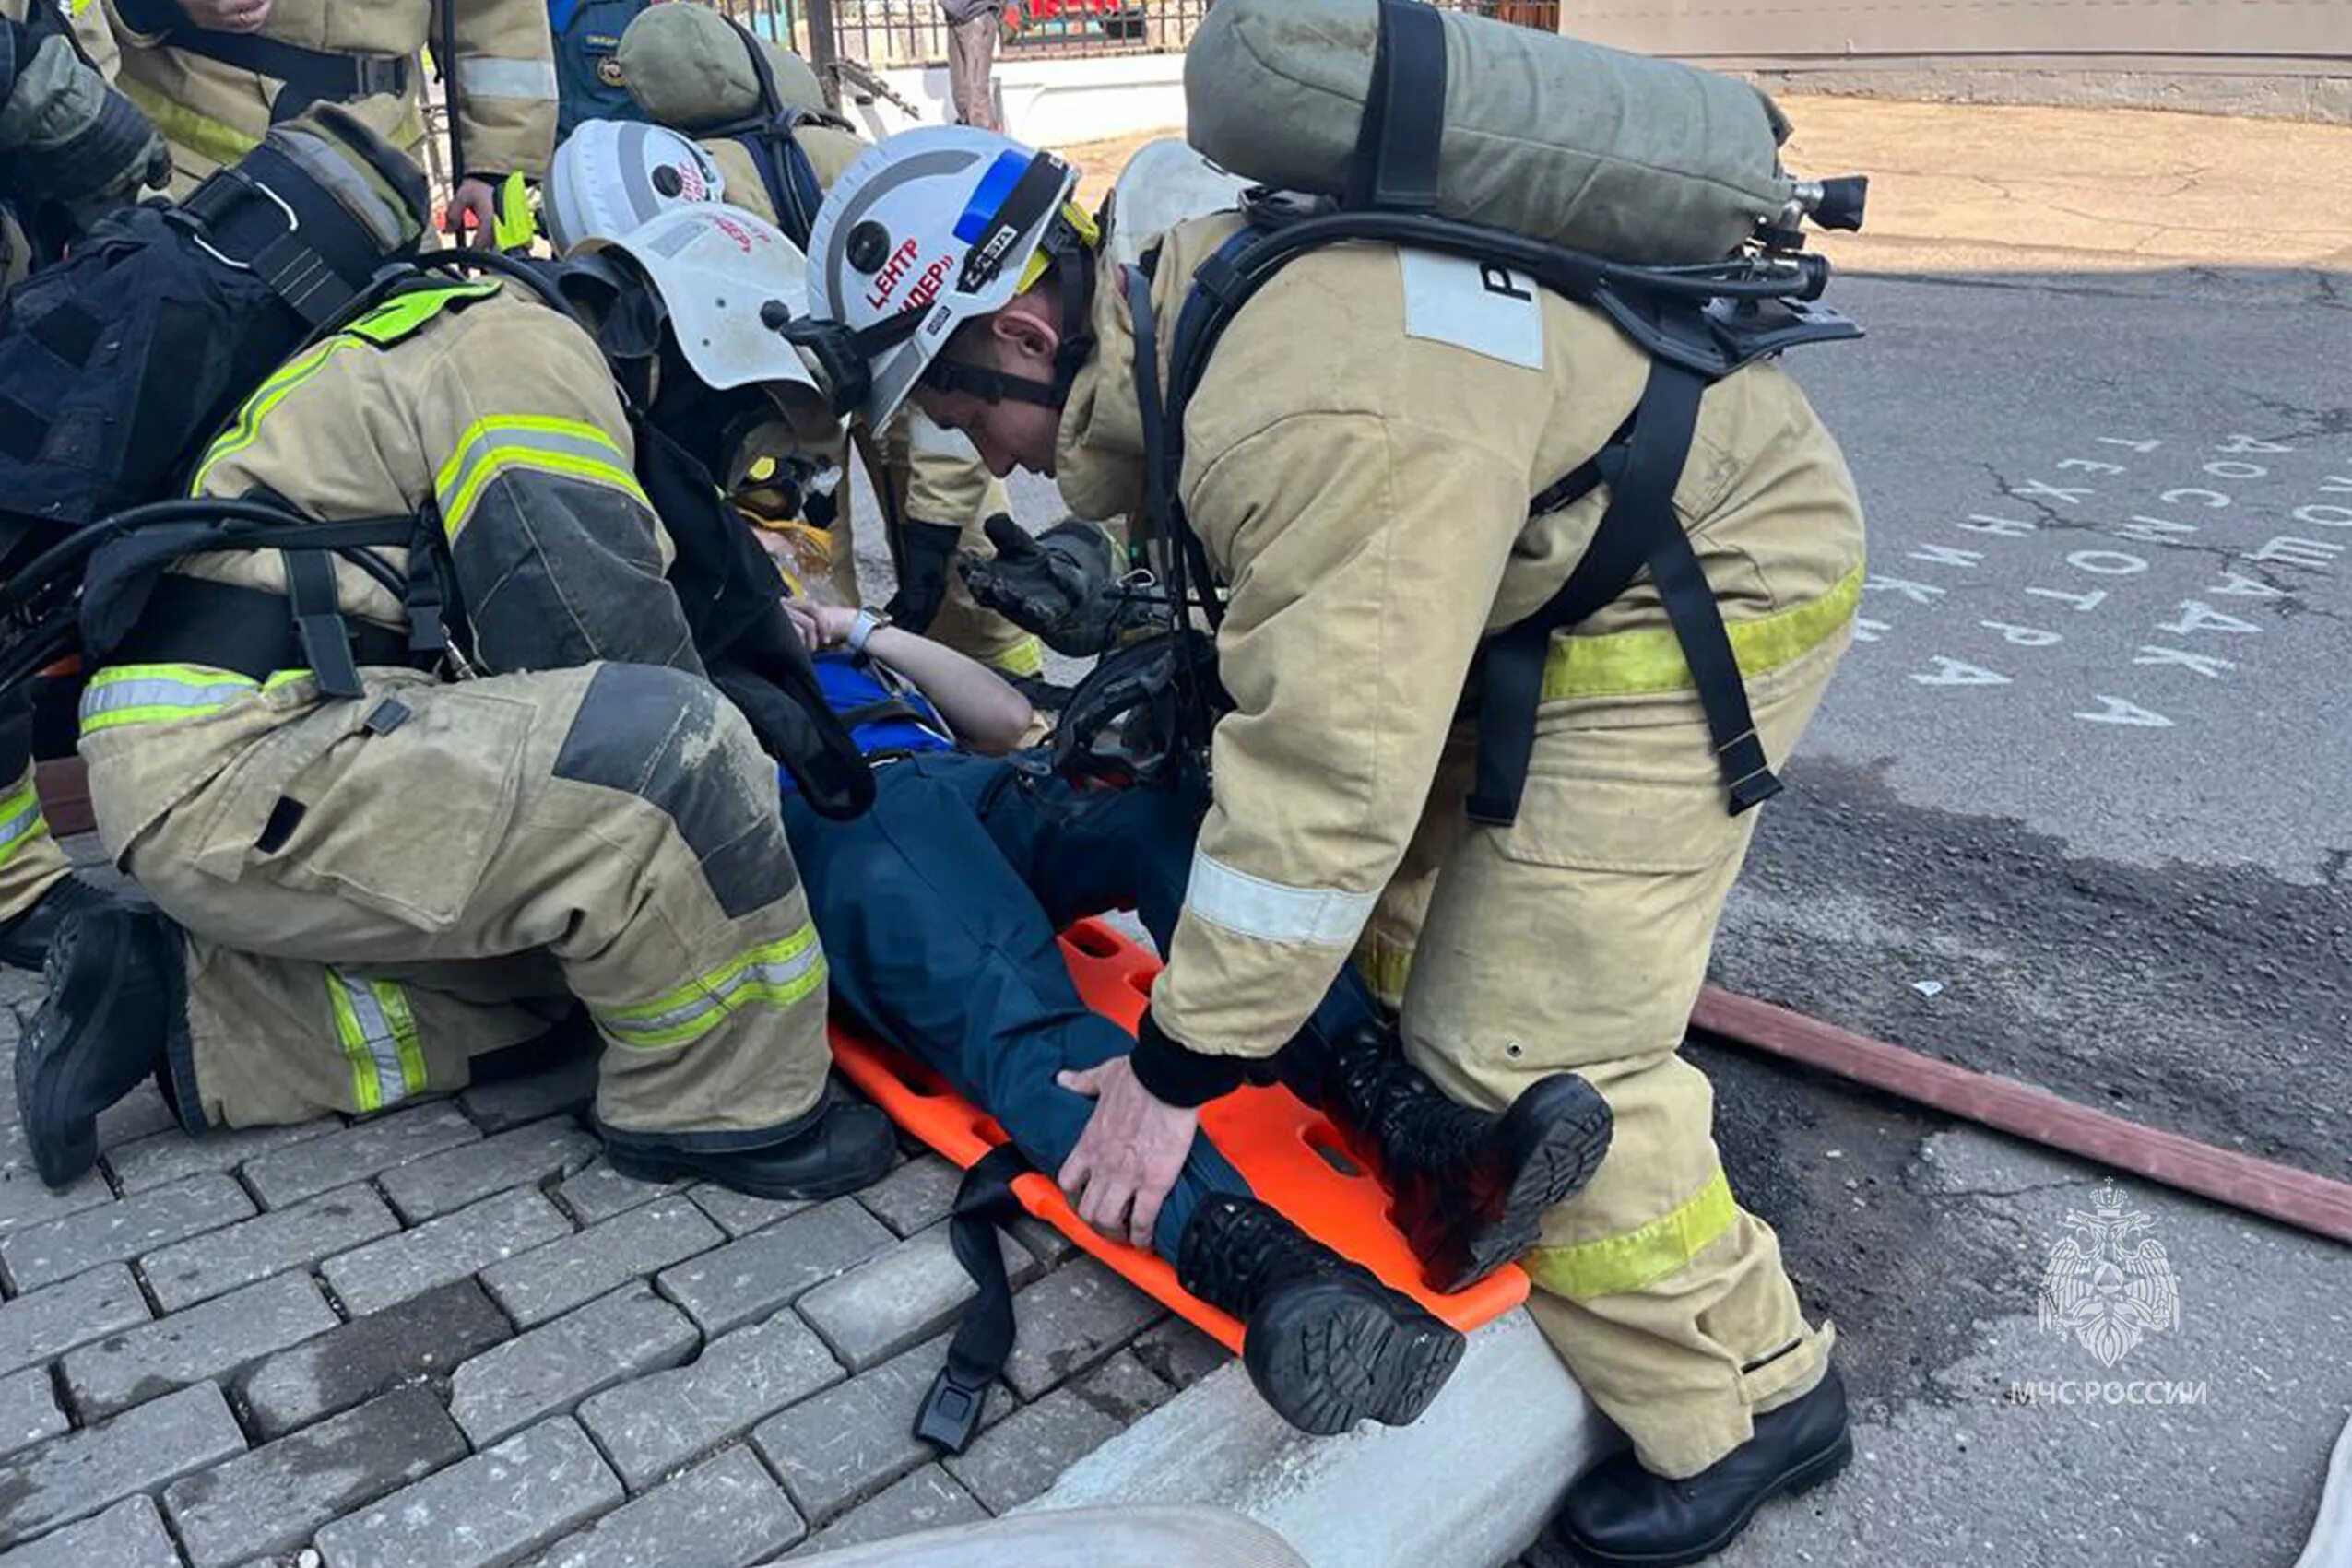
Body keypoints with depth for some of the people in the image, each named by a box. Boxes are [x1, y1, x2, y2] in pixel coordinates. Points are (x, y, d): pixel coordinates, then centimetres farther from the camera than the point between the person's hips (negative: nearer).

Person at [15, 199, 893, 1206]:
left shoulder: (523, 360, 25)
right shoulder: (526, 347, -7)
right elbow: (599, 641, -17)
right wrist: (749, 722, 1)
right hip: (234, 768, -11)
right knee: (674, 757, -25)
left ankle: (177, 1007, 13)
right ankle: (721, 1111, -7)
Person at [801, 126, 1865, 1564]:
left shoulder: (1323, 432, -33)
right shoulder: (1196, 297, -3)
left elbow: (1325, 782, -33)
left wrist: (1177, 1070, -24)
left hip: (1716, 582, -10)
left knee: (1529, 1048, -10)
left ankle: (1747, 1395, 10)